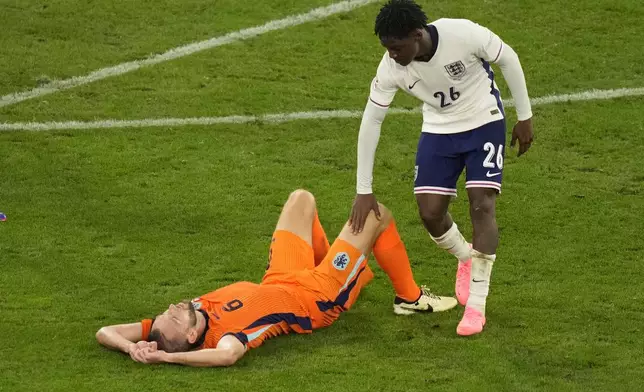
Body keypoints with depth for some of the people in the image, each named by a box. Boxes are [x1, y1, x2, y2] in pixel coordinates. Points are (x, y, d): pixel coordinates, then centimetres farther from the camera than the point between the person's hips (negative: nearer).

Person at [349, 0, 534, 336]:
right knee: (430, 212, -7)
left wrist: (525, 116, -6)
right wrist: (364, 191, -11)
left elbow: (508, 59, -13)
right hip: (439, 130, 3)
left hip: (484, 123, -3)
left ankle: (476, 306, -6)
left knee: (482, 205, -15)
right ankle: (466, 261, 28)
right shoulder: (390, 69, -22)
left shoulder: (463, 34, -32)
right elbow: (370, 122, -12)